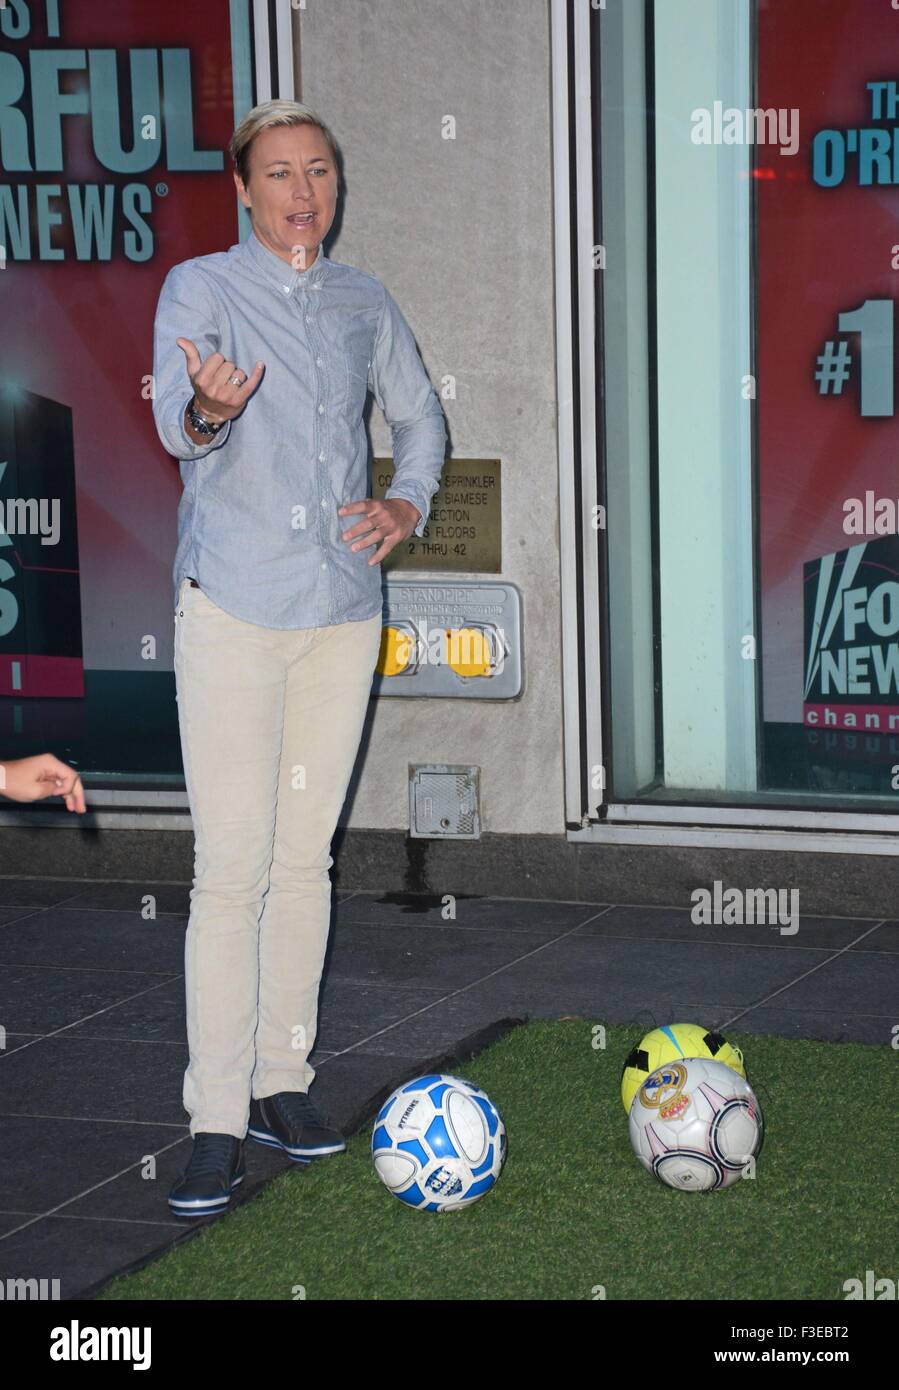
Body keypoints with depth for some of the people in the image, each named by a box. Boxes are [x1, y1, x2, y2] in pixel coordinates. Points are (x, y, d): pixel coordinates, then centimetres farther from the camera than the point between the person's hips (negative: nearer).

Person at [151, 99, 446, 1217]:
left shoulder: (364, 304, 12)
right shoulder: (200, 288, -2)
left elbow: (418, 416, 27)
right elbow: (176, 420, -18)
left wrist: (408, 504, 7)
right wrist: (207, 411, -42)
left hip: (342, 608, 5)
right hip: (232, 604, -5)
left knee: (304, 858, 10)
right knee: (231, 867, -9)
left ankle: (282, 1081, 20)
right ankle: (216, 1122, -6)